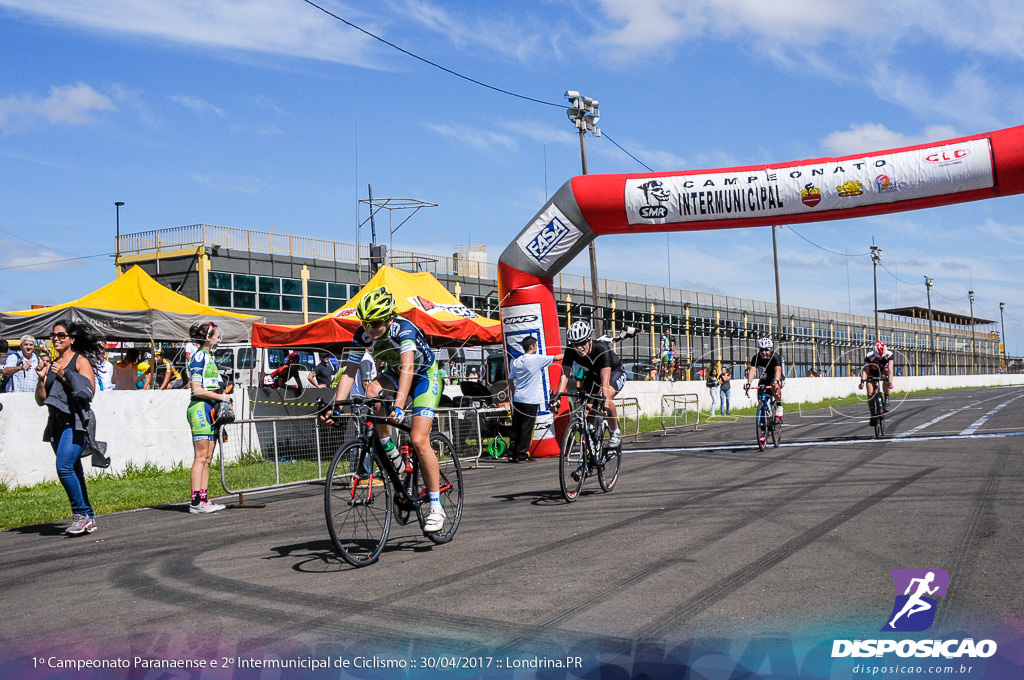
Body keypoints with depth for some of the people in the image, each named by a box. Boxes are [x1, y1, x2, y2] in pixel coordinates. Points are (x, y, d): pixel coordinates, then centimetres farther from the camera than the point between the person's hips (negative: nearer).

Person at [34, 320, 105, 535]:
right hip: (56, 422, 7)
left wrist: (65, 375, -17)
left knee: (64, 467, -20)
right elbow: (41, 400, 14)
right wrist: (41, 378, -1)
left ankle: (81, 514, -9)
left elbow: (89, 391, -11)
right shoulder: (50, 364, 16)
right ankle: (88, 520, 14)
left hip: (75, 422, -7)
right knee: (73, 471, 8)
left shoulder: (80, 361, 0)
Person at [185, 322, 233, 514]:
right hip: (200, 409, -10)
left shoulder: (208, 357, 19)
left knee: (207, 458, 8)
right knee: (201, 457, -9)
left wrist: (221, 397, 10)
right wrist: (220, 397, -9)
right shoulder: (199, 357, -10)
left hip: (210, 410, 10)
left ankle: (203, 499, 11)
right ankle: (196, 502, -8)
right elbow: (197, 390, -16)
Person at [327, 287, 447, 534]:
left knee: (418, 441, -19)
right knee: (372, 391, -31)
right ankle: (389, 450, -11)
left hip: (424, 376, -5)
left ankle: (436, 506, -7)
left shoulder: (404, 329, -32)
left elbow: (408, 368, -44)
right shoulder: (362, 335, -18)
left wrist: (399, 406, -57)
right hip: (393, 374, 5)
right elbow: (349, 372, -19)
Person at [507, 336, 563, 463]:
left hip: (518, 400, 6)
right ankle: (522, 455, 1)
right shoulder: (536, 359, -10)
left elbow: (510, 380, 15)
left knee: (516, 428, 11)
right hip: (531, 400, -6)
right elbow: (556, 358, -2)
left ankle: (512, 454, 12)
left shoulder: (516, 361, 9)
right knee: (527, 428, -1)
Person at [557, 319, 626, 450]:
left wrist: (605, 401, -58)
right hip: (593, 374, 5)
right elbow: (565, 375, -31)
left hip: (615, 372, -5)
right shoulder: (571, 351, -26)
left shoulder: (602, 348, -39)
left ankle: (615, 432, -12)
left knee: (607, 397, -32)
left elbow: (605, 379, -45)